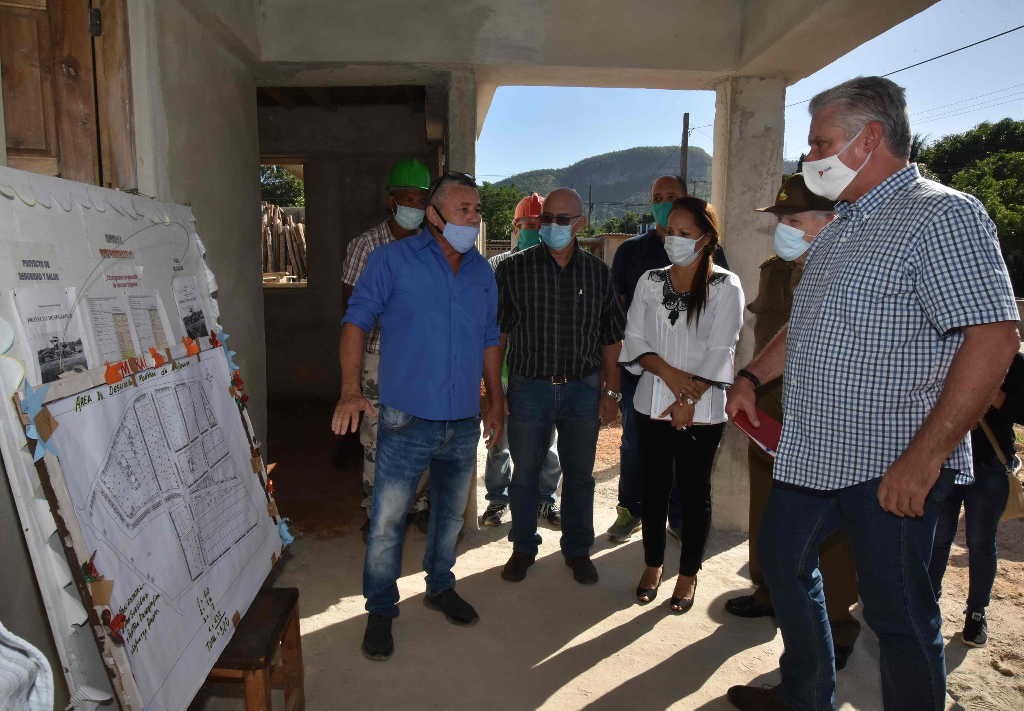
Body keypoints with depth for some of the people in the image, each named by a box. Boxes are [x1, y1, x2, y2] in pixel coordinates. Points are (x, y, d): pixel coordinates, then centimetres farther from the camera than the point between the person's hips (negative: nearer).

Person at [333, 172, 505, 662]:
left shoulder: (481, 271, 9)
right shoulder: (393, 260, -6)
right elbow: (356, 321, -9)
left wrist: (496, 401, 14)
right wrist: (351, 390, -21)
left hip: (464, 421, 5)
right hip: (408, 419, -5)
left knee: (450, 513, 19)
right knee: (386, 520, 1)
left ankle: (440, 586, 41)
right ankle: (380, 609, 22)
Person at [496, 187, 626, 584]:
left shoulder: (597, 273, 3)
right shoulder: (514, 269, -3)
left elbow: (611, 338, 8)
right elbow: (496, 333, -1)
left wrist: (611, 392, 4)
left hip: (583, 388, 2)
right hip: (529, 388, -1)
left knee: (580, 475, 12)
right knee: (525, 473, 10)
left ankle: (578, 550, 31)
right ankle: (523, 547, 31)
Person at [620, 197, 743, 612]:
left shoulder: (725, 286, -5)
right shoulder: (650, 281, 6)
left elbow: (720, 352, -10)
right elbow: (635, 338, 1)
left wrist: (689, 399, -15)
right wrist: (669, 373, -14)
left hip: (702, 409, -3)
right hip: (653, 403, 3)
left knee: (694, 491, 8)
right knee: (654, 487, 12)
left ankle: (688, 574, 24)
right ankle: (652, 566, 29)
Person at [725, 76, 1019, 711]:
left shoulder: (941, 215, -13)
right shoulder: (838, 229, 15)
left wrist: (924, 458, -26)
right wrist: (753, 376, 11)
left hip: (892, 466, -9)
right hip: (810, 452, 9)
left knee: (898, 612, 5)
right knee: (784, 562, 20)